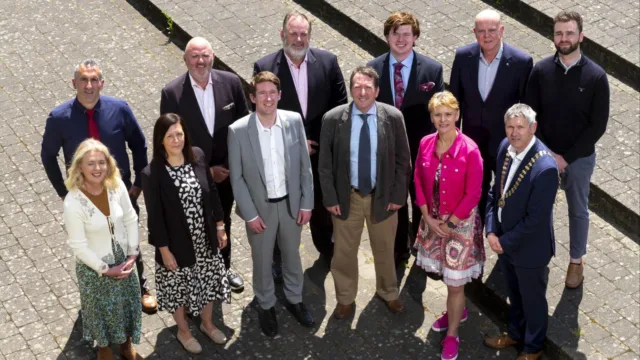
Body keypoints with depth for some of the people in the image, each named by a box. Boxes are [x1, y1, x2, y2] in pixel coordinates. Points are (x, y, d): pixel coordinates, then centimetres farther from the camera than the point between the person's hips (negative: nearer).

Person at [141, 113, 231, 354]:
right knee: (179, 288, 18)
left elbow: (212, 192, 1)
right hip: (177, 244, -4)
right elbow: (155, 216, -16)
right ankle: (183, 331, 44)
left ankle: (207, 323, 49)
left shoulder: (197, 156, -9)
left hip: (204, 239, 4)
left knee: (208, 282, 22)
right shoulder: (151, 174, -22)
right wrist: (164, 250, -12)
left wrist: (220, 226, 6)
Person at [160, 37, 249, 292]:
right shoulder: (172, 93, -17)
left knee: (223, 222, 23)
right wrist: (205, 170, -14)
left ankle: (224, 266, 45)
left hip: (226, 170, 3)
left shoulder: (230, 82, -11)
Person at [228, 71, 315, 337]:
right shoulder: (238, 130, -18)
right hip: (259, 207, -2)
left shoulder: (294, 121, -10)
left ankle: (294, 299, 44)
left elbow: (305, 165, -2)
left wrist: (307, 203, -2)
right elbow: (237, 177, -11)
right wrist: (250, 214, -11)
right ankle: (266, 305, 39)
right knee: (262, 261, 16)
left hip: (291, 203, 2)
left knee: (292, 255, 22)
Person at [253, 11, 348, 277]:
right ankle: (280, 258, 35)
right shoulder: (264, 67, -13)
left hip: (322, 151, 2)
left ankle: (327, 248, 45)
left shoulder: (327, 62, -7)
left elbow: (340, 105, -1)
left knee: (323, 206, 21)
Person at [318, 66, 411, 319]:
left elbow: (403, 160, -3)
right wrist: (330, 198, -7)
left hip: (383, 196, 1)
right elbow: (324, 163, -6)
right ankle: (345, 298, 37)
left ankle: (388, 293, 44)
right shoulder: (332, 119, -13)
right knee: (344, 252, 15)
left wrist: (398, 195, -5)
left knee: (384, 250, 20)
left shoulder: (393, 117, -12)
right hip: (346, 197, 0)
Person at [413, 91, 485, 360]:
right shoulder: (425, 144, -6)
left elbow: (473, 194, -16)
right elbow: (419, 182, 3)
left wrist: (449, 223, -13)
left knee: (455, 282, 4)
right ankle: (457, 311, 47)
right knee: (446, 274, 21)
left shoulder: (469, 150, -21)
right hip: (433, 220, 5)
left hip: (460, 222, -5)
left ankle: (452, 335, 22)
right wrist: (428, 217, -4)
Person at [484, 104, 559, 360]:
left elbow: (535, 219, -26)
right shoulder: (506, 147, -9)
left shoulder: (545, 168, -32)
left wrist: (505, 242, -16)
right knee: (514, 294, 29)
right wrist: (491, 231, -7)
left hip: (529, 248, -6)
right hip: (503, 240, 6)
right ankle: (515, 334, 53)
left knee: (532, 299, 19)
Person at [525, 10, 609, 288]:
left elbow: (598, 125, -12)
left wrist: (567, 157, -14)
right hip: (544, 155, 2)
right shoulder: (541, 70, -9)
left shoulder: (596, 76, -15)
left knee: (578, 210, 15)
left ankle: (576, 261, 33)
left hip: (579, 158, -1)